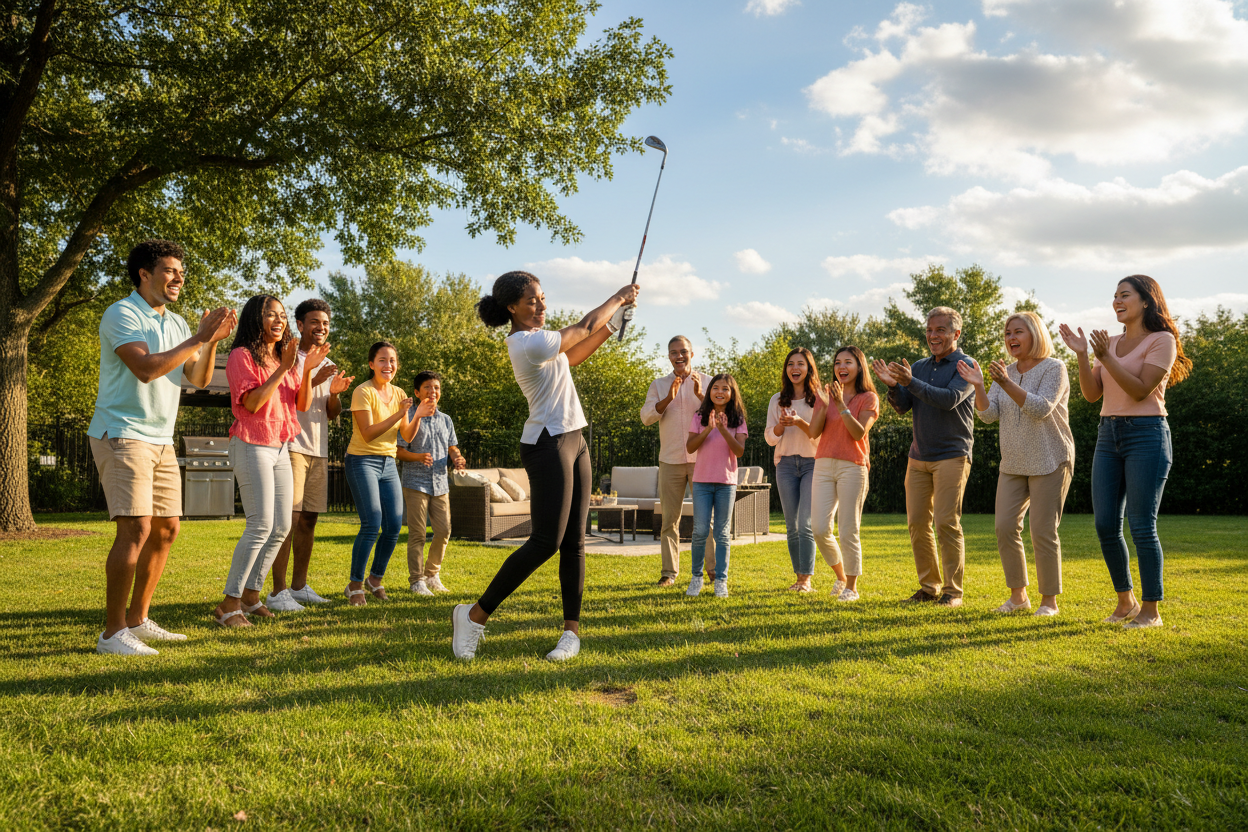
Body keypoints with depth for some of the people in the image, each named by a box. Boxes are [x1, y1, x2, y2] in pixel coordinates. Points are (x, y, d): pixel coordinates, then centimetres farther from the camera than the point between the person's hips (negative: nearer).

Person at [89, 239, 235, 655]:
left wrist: (213, 341, -7)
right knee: (136, 528, -17)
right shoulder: (121, 314, -9)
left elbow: (198, 378, 9)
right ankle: (113, 632, -9)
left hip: (161, 439, 9)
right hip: (122, 434, -8)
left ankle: (138, 620, 19)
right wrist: (198, 338, -20)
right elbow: (146, 368, -23)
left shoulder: (176, 323, 15)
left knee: (166, 528, 9)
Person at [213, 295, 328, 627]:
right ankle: (229, 603, -8)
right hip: (252, 447, -8)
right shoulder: (242, 356, -6)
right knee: (261, 526, -15)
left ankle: (251, 594, 16)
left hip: (281, 448, 8)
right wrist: (283, 368, -17)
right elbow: (252, 403, -17)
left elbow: (302, 404, 10)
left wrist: (308, 370, -4)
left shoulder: (284, 357, 16)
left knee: (281, 527, 6)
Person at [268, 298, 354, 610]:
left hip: (319, 450, 7)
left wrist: (335, 393, -2)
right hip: (292, 447, -7)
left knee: (309, 519, 9)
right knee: (289, 517, -12)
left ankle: (299, 585, 18)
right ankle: (278, 592, -11)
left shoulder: (328, 365, 18)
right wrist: (313, 381, -23)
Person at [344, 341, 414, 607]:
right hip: (363, 462, -6)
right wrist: (399, 413, -22)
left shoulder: (399, 394, 10)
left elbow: (407, 436, 7)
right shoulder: (363, 392, -10)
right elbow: (368, 434, -18)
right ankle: (355, 585, 0)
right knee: (372, 524, -15)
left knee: (394, 526, 0)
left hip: (388, 464, 6)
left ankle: (375, 578, 21)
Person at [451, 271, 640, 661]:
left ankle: (572, 628, 11)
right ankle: (475, 615, -1)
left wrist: (612, 324, 17)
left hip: (572, 441, 10)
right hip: (548, 445, -10)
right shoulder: (529, 343, -17)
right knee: (545, 542, -10)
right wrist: (617, 297, 6)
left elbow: (574, 355, 25)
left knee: (574, 542, 6)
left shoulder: (536, 338, 13)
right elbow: (583, 328, -9)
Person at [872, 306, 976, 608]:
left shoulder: (965, 365, -4)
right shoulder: (919, 367, 15)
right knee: (917, 523, 5)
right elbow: (902, 406, 8)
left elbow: (950, 399, -20)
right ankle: (929, 586, 16)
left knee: (947, 523, -9)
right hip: (919, 456, 6)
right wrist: (893, 386, -13)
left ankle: (953, 591, 0)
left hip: (951, 455, -6)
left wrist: (910, 382, -29)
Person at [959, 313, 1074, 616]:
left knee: (1043, 532, -5)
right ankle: (1018, 595, 14)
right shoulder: (1005, 373, 11)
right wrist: (978, 386, -15)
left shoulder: (1053, 368, -7)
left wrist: (1007, 384, -32)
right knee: (1005, 527, 1)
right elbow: (989, 414, 1)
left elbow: (1041, 408, -22)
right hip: (1013, 464, 6)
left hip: (1049, 463, -6)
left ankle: (1050, 600, 7)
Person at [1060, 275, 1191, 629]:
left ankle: (1151, 610, 5)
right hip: (1108, 435, 6)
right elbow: (1091, 394, 7)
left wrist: (1105, 357, -21)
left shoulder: (1162, 340, -4)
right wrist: (1082, 356, -4)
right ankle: (1125, 601, 20)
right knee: (1105, 525, 4)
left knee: (1142, 526, -6)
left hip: (1146, 434, -6)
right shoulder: (1111, 343, 14)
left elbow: (1141, 389, -15)